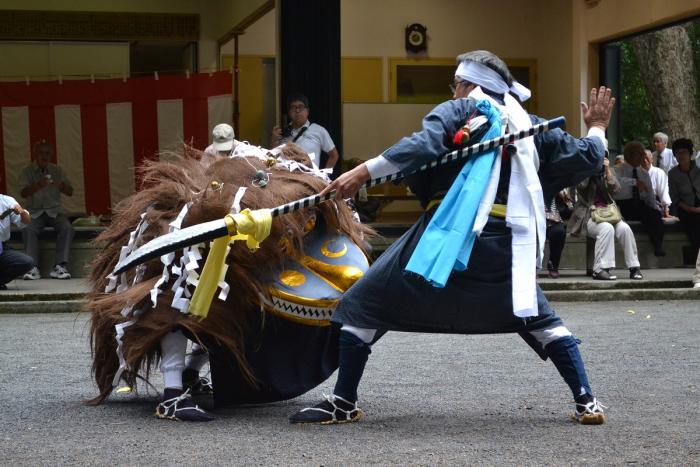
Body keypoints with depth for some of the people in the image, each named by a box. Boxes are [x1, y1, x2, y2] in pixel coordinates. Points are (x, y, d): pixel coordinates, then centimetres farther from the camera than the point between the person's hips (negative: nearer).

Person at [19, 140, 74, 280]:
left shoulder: (56, 170, 9)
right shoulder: (27, 171, 3)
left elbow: (70, 192, 6)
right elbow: (23, 193, -11)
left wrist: (61, 186, -19)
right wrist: (38, 185, -31)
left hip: (54, 211, 2)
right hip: (34, 212, -2)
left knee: (67, 228, -29)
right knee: (28, 229, -33)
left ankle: (60, 266, -32)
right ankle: (33, 268, -35)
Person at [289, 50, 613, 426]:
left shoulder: (457, 111, 7)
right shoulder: (530, 126, 18)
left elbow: (421, 146, -12)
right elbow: (586, 158, 21)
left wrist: (361, 173, -16)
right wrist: (596, 128, 40)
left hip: (445, 237, -4)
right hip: (504, 248, 4)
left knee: (363, 307, 8)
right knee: (539, 319, 24)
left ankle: (343, 403, 6)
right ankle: (586, 402, 16)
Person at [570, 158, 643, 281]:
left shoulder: (609, 172, 14)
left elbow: (615, 189, -2)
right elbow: (581, 186, -15)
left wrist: (607, 170, -8)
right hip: (588, 215, -4)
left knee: (625, 228, -26)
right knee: (607, 228, -35)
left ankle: (634, 268, -18)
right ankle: (599, 270, -33)